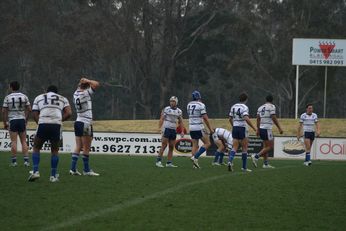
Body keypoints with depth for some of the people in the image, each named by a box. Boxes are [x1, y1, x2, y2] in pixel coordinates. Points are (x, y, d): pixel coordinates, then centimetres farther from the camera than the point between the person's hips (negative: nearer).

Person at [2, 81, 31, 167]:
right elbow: (29, 109, 3)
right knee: (23, 141, 6)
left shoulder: (7, 97, -2)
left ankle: (14, 161, -1)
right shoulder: (24, 96, 4)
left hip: (12, 120, -2)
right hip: (22, 119, 2)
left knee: (13, 141, -1)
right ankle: (26, 160, -1)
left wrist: (5, 123, 5)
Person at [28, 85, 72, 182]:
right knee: (55, 150, 17)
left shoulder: (39, 98, 23)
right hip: (56, 125, 1)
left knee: (36, 148, 18)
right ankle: (53, 176, 14)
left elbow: (35, 115, 11)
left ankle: (35, 171, 4)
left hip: (43, 124, -1)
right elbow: (69, 113, 9)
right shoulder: (63, 99, 24)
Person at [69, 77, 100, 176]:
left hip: (78, 122, 7)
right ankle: (86, 170, 2)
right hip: (85, 123, -7)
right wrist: (87, 81, -4)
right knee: (86, 147, -2)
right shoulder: (85, 94, -14)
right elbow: (96, 84, -17)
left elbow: (79, 87, 30)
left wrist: (82, 82, 14)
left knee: (78, 147, 7)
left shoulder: (76, 93, 7)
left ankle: (73, 168, 1)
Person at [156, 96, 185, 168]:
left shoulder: (179, 111, 10)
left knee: (171, 147, 4)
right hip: (166, 129, -5)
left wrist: (182, 131, 6)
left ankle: (169, 163, 7)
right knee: (164, 145, -11)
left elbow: (181, 122, 15)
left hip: (173, 130, 5)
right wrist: (160, 128, -19)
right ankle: (158, 161, -8)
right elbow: (161, 119, -8)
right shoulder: (166, 109, -5)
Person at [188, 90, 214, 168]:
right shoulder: (201, 105, -10)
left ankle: (195, 164, 4)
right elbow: (205, 118, -12)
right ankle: (195, 157, -11)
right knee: (207, 143, 2)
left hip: (191, 127, 7)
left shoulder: (189, 105, 8)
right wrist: (210, 128, -5)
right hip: (199, 128, -6)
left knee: (195, 145, 10)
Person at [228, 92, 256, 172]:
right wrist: (253, 127, -17)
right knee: (244, 148, 6)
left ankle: (230, 161, -20)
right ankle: (244, 167, 11)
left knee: (235, 147, 4)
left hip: (235, 128, 5)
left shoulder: (233, 107, 9)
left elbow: (230, 119, 14)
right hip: (242, 128, -5)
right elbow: (246, 119, -24)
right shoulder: (244, 107, -12)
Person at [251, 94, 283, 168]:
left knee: (266, 146, 12)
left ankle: (266, 164, 10)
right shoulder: (271, 106, -6)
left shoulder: (260, 107, 14)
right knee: (270, 146, -4)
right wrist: (279, 128, -8)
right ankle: (256, 156, -17)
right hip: (267, 129, -8)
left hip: (261, 128, 8)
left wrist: (258, 129, 21)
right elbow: (274, 118, -12)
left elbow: (258, 119, 15)